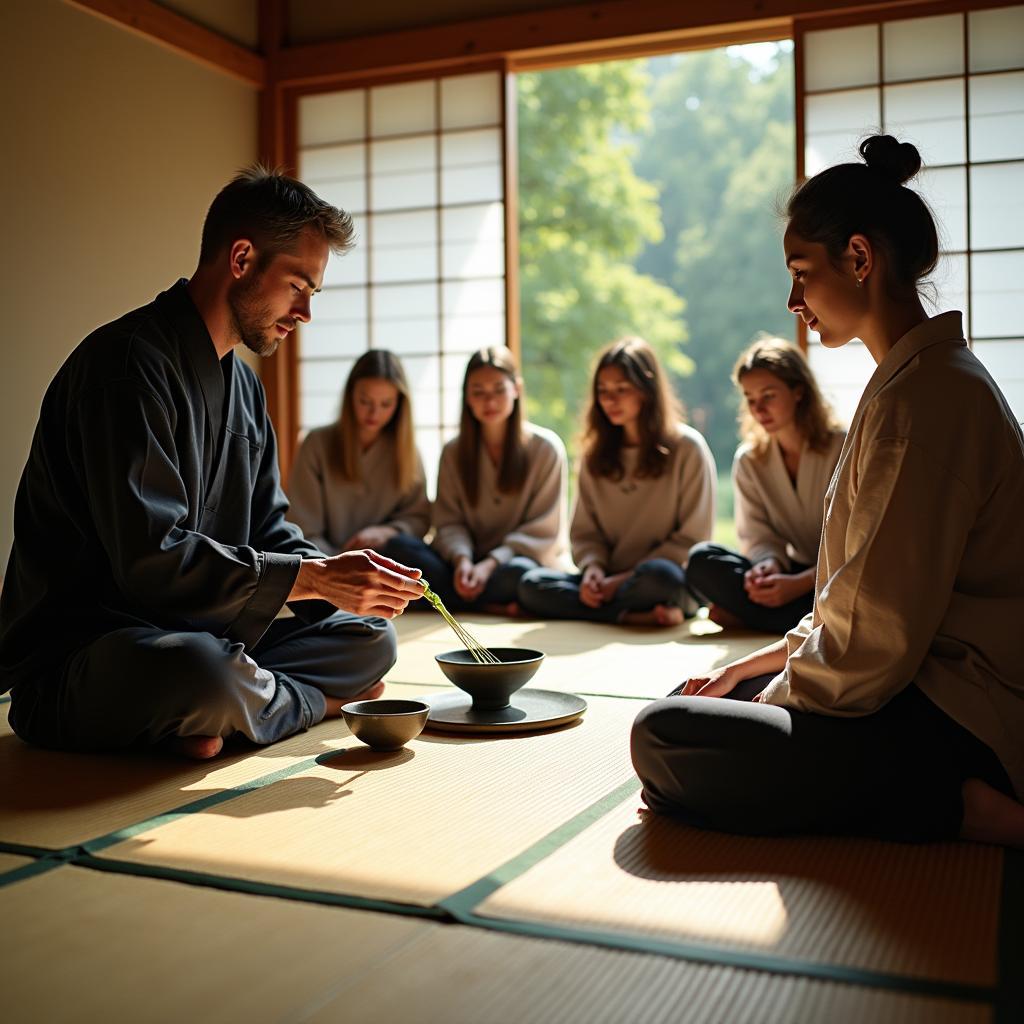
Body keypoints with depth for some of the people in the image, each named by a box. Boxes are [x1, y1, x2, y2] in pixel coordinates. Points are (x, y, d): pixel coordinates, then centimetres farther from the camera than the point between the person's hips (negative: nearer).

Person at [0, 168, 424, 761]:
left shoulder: (244, 385, 15)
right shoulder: (129, 362, -17)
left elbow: (269, 532, 14)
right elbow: (150, 559, -26)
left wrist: (342, 580, -7)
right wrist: (314, 578, -23)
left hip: (201, 634, 9)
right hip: (71, 662, -9)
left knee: (370, 638, 4)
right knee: (205, 674, -40)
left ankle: (212, 717, -14)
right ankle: (316, 701, -8)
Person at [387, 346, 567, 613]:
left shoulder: (545, 448, -1)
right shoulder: (454, 451, 8)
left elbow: (542, 530, -5)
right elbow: (449, 521, 2)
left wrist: (491, 563, -18)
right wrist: (462, 559, -20)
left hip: (521, 558, -3)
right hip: (471, 563, 4)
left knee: (518, 573, -40)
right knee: (399, 546, -22)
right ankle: (489, 606, -24)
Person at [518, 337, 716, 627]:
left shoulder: (687, 448, -2)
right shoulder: (595, 453, 12)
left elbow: (693, 539, -5)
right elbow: (584, 530, 12)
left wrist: (624, 579, -12)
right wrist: (592, 567, -11)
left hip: (675, 585, -5)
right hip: (609, 582, 5)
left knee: (658, 575, -41)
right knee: (531, 584, -21)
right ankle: (639, 616, -26)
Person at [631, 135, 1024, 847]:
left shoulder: (924, 393, -18)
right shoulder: (915, 378, 17)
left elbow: (880, 633, -21)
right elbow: (871, 601, 20)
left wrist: (772, 699, -5)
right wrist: (758, 665, 13)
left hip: (952, 726, -11)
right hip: (923, 690, 11)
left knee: (665, 742, -22)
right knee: (693, 703, 14)